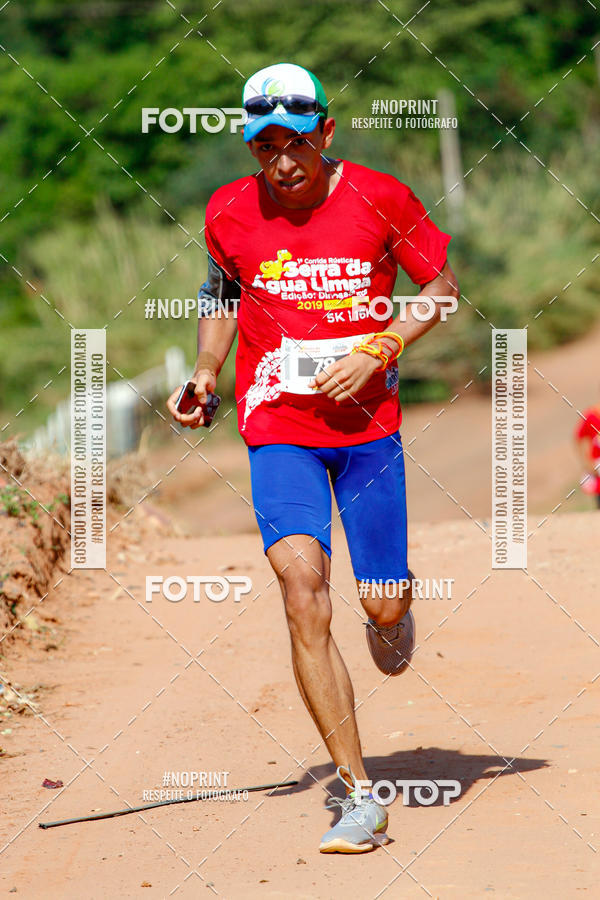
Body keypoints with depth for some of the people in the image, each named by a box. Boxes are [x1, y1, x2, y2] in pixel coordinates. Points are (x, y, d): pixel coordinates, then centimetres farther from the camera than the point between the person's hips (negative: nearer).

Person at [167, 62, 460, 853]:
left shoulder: (381, 200, -6)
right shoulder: (230, 212, -1)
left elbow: (442, 287, 4)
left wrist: (376, 352, -10)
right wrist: (206, 373, 3)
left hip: (369, 424, 0)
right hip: (279, 427, 0)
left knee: (382, 606, 1)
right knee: (303, 583, -20)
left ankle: (393, 601, 46)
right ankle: (359, 796, -17)